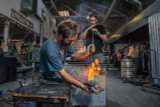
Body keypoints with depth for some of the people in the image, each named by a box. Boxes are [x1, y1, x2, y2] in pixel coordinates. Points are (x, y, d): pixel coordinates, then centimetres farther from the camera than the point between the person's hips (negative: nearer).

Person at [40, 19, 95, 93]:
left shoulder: (66, 40, -16)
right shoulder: (51, 49, -37)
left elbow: (74, 55, -6)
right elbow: (63, 75, -35)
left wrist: (86, 53, -26)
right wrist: (83, 86, -37)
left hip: (61, 69, 7)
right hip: (52, 75, -6)